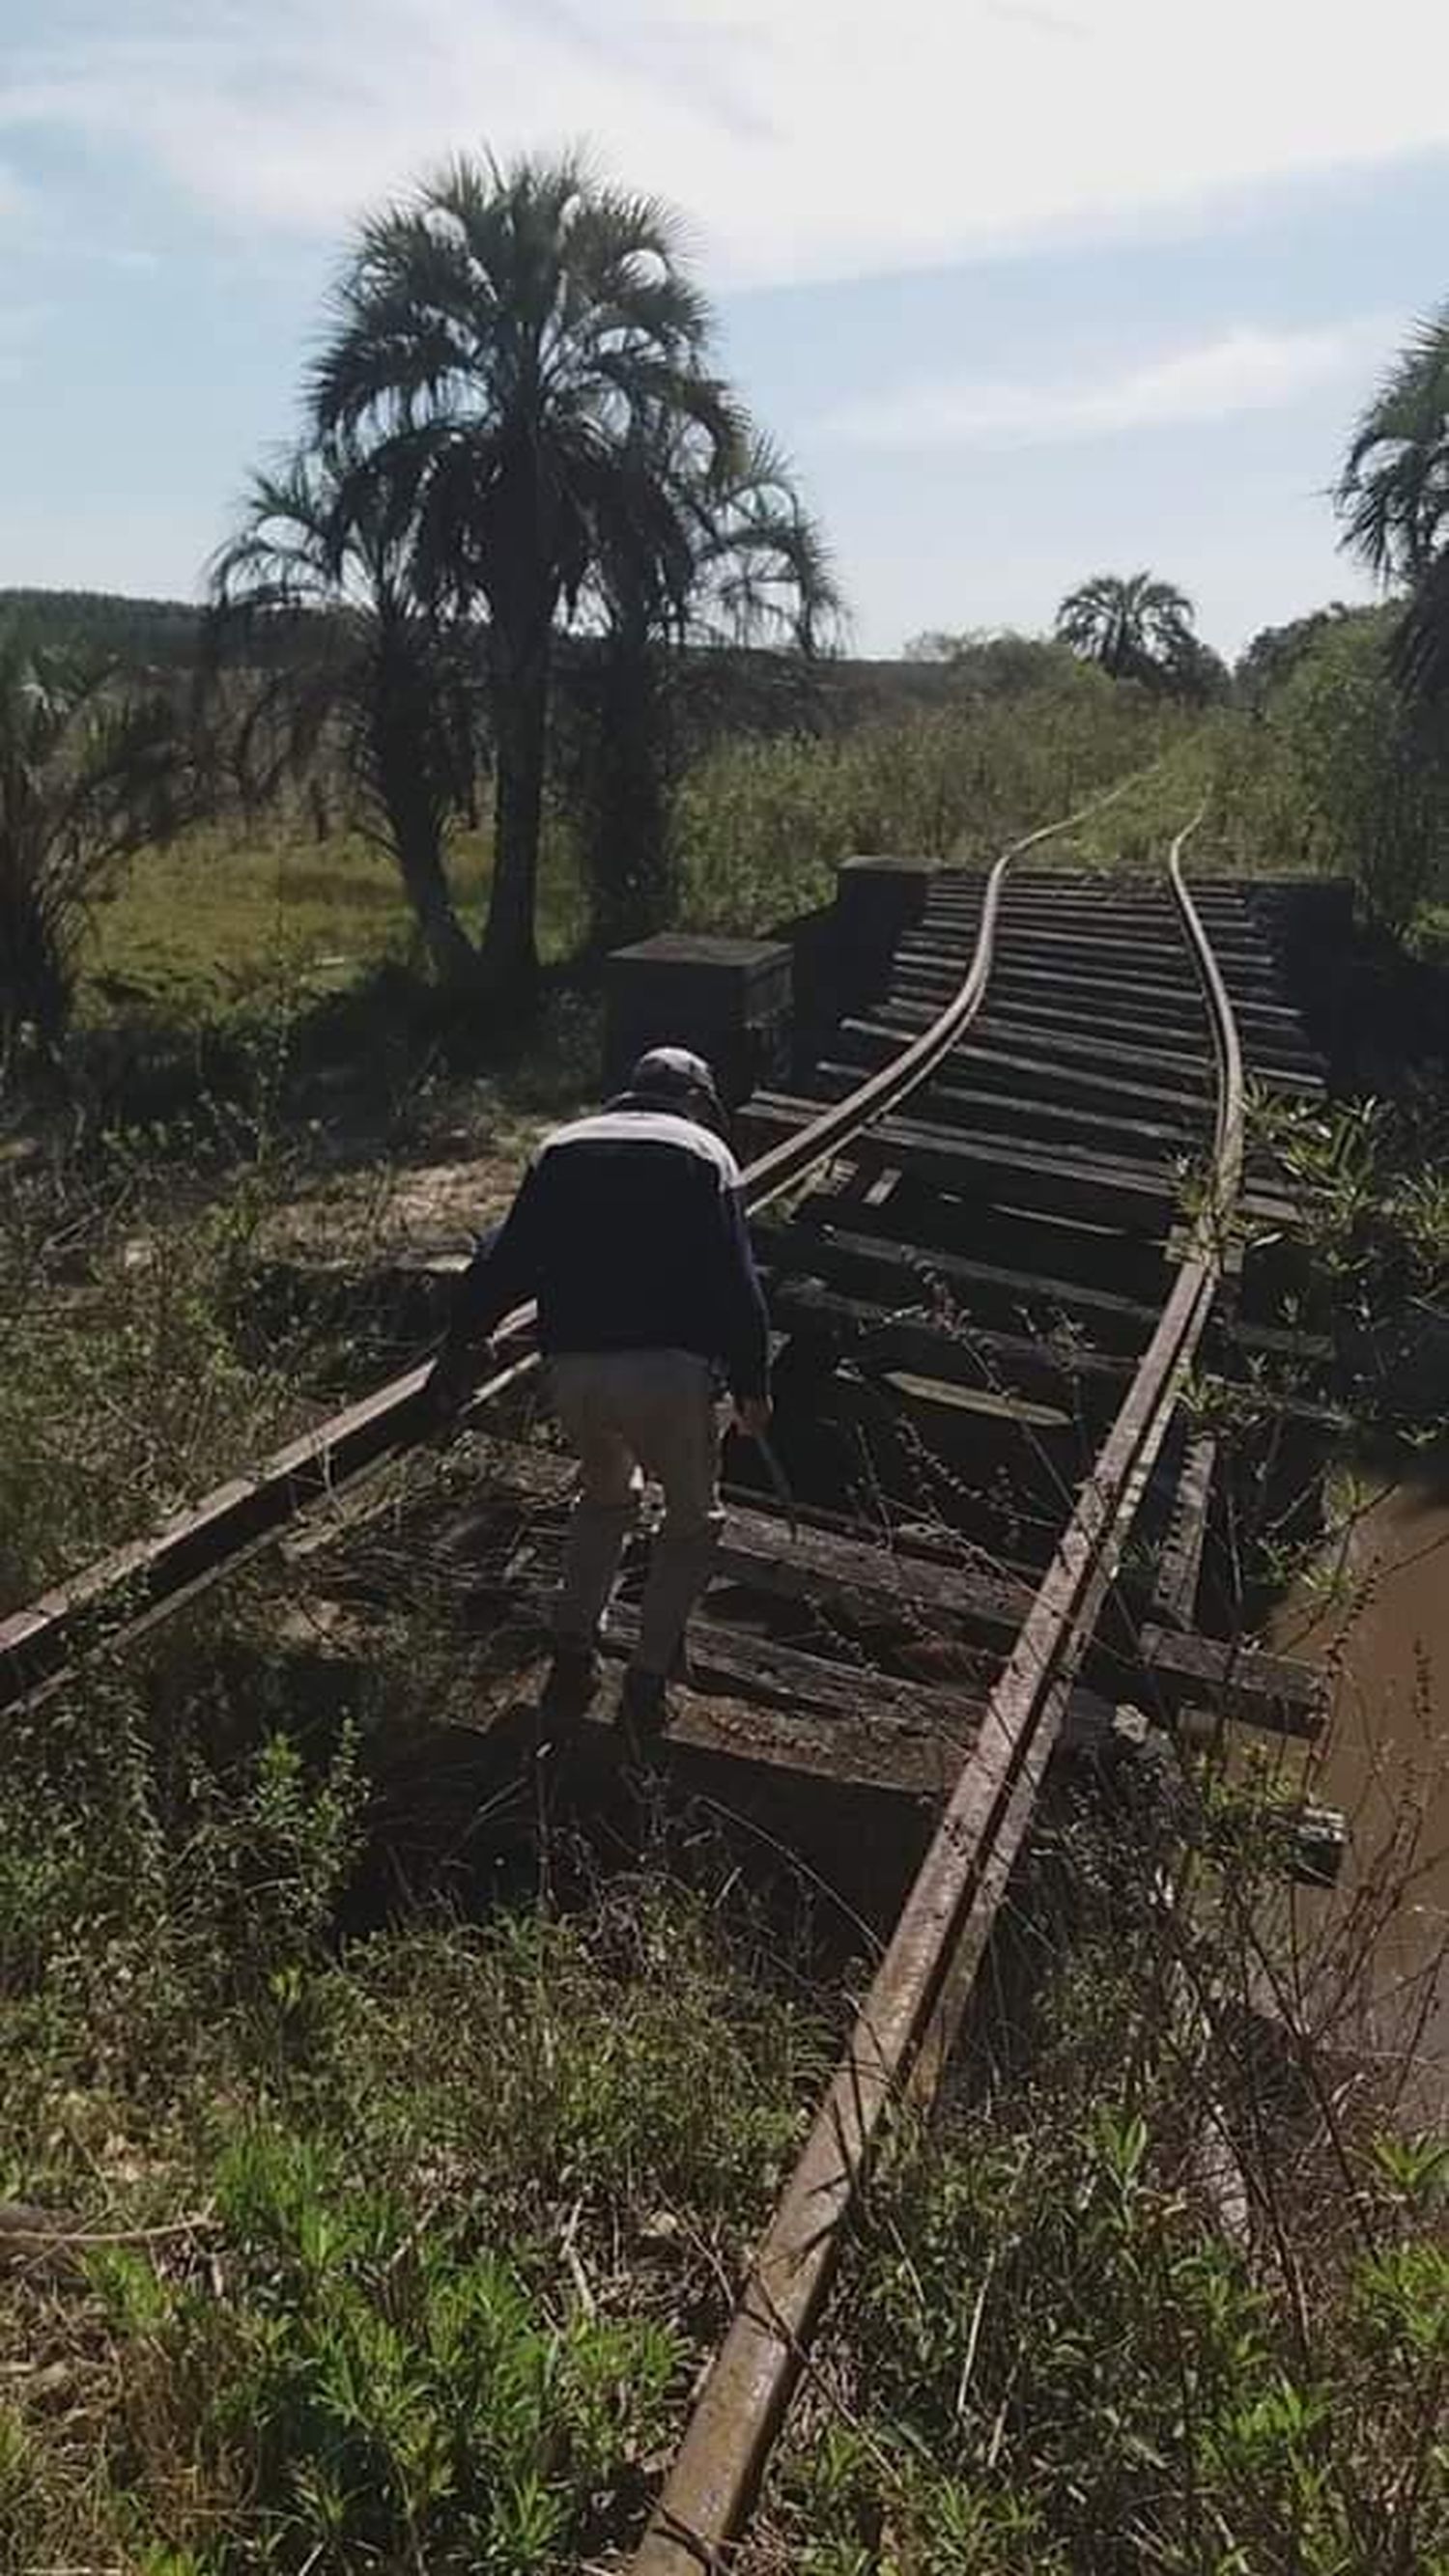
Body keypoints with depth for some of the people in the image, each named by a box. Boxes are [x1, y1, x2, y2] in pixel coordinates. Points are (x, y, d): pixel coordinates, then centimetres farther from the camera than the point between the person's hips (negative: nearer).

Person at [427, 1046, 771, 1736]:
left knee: (604, 1495, 30)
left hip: (573, 1369, 4)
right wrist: (751, 1386, 5)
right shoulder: (704, 1154, 6)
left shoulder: (560, 1150, 16)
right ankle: (648, 1679, 14)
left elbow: (505, 1261, 11)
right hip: (668, 1369, -4)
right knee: (693, 1519, 18)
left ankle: (572, 1655, 25)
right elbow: (735, 1283, -1)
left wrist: (458, 1348, 17)